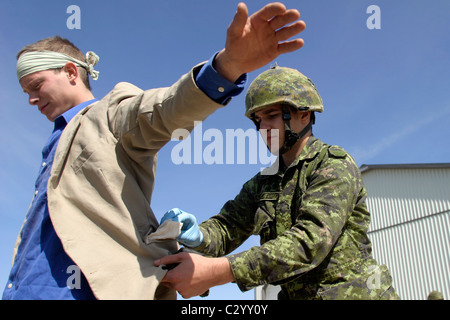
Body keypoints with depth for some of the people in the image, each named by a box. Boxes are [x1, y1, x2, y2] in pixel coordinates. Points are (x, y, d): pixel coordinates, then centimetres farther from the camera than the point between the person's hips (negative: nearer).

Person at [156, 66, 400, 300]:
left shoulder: (334, 165, -8)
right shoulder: (262, 183, 11)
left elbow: (311, 242, -21)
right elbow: (226, 228, 4)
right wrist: (196, 236, -20)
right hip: (295, 295, 5)